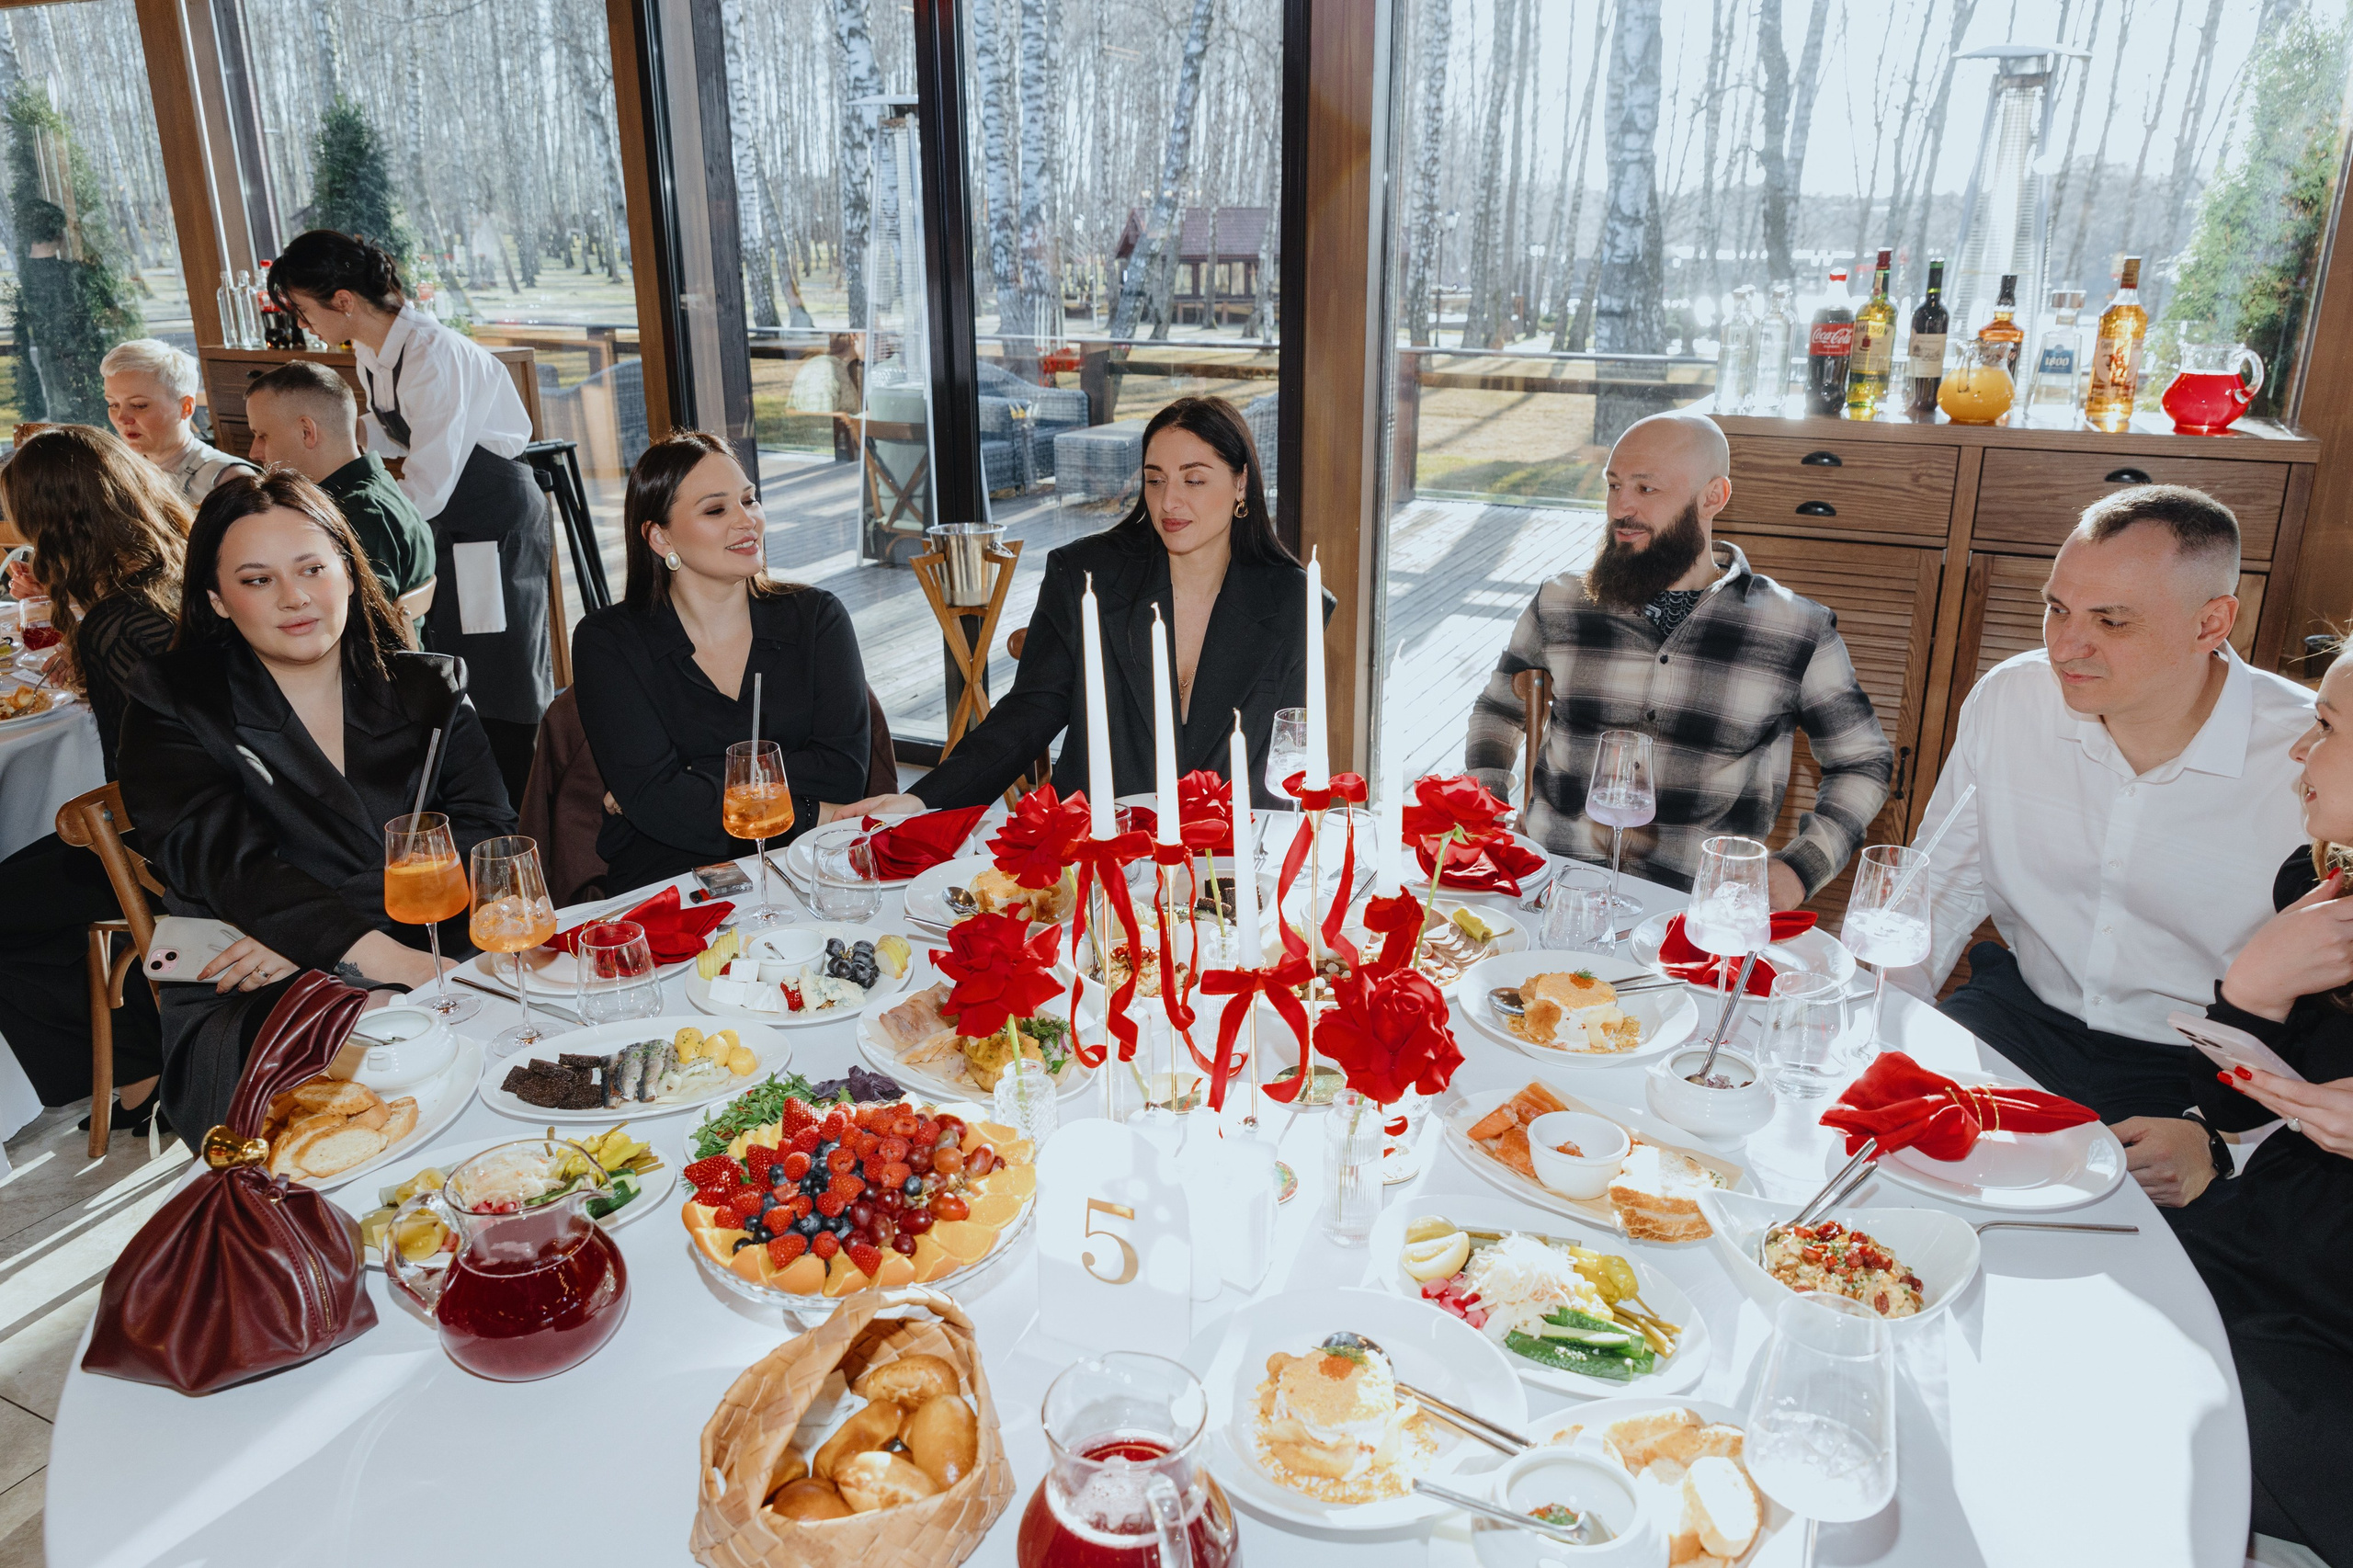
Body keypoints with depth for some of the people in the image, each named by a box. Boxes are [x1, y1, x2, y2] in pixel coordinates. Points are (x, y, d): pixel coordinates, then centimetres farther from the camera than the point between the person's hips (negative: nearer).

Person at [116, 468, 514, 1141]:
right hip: (256, 1014, -2)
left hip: (438, 974, 3)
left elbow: (485, 834, 2)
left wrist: (305, 935, -13)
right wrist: (391, 959, -25)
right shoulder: (173, 706, 9)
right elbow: (229, 861, -8)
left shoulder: (430, 689, 16)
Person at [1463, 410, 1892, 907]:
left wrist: (1800, 869, 0)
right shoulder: (1560, 604, 10)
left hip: (1699, 902, -1)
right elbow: (1496, 708, 26)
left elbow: (1864, 761, 16)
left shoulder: (1800, 632, 4)